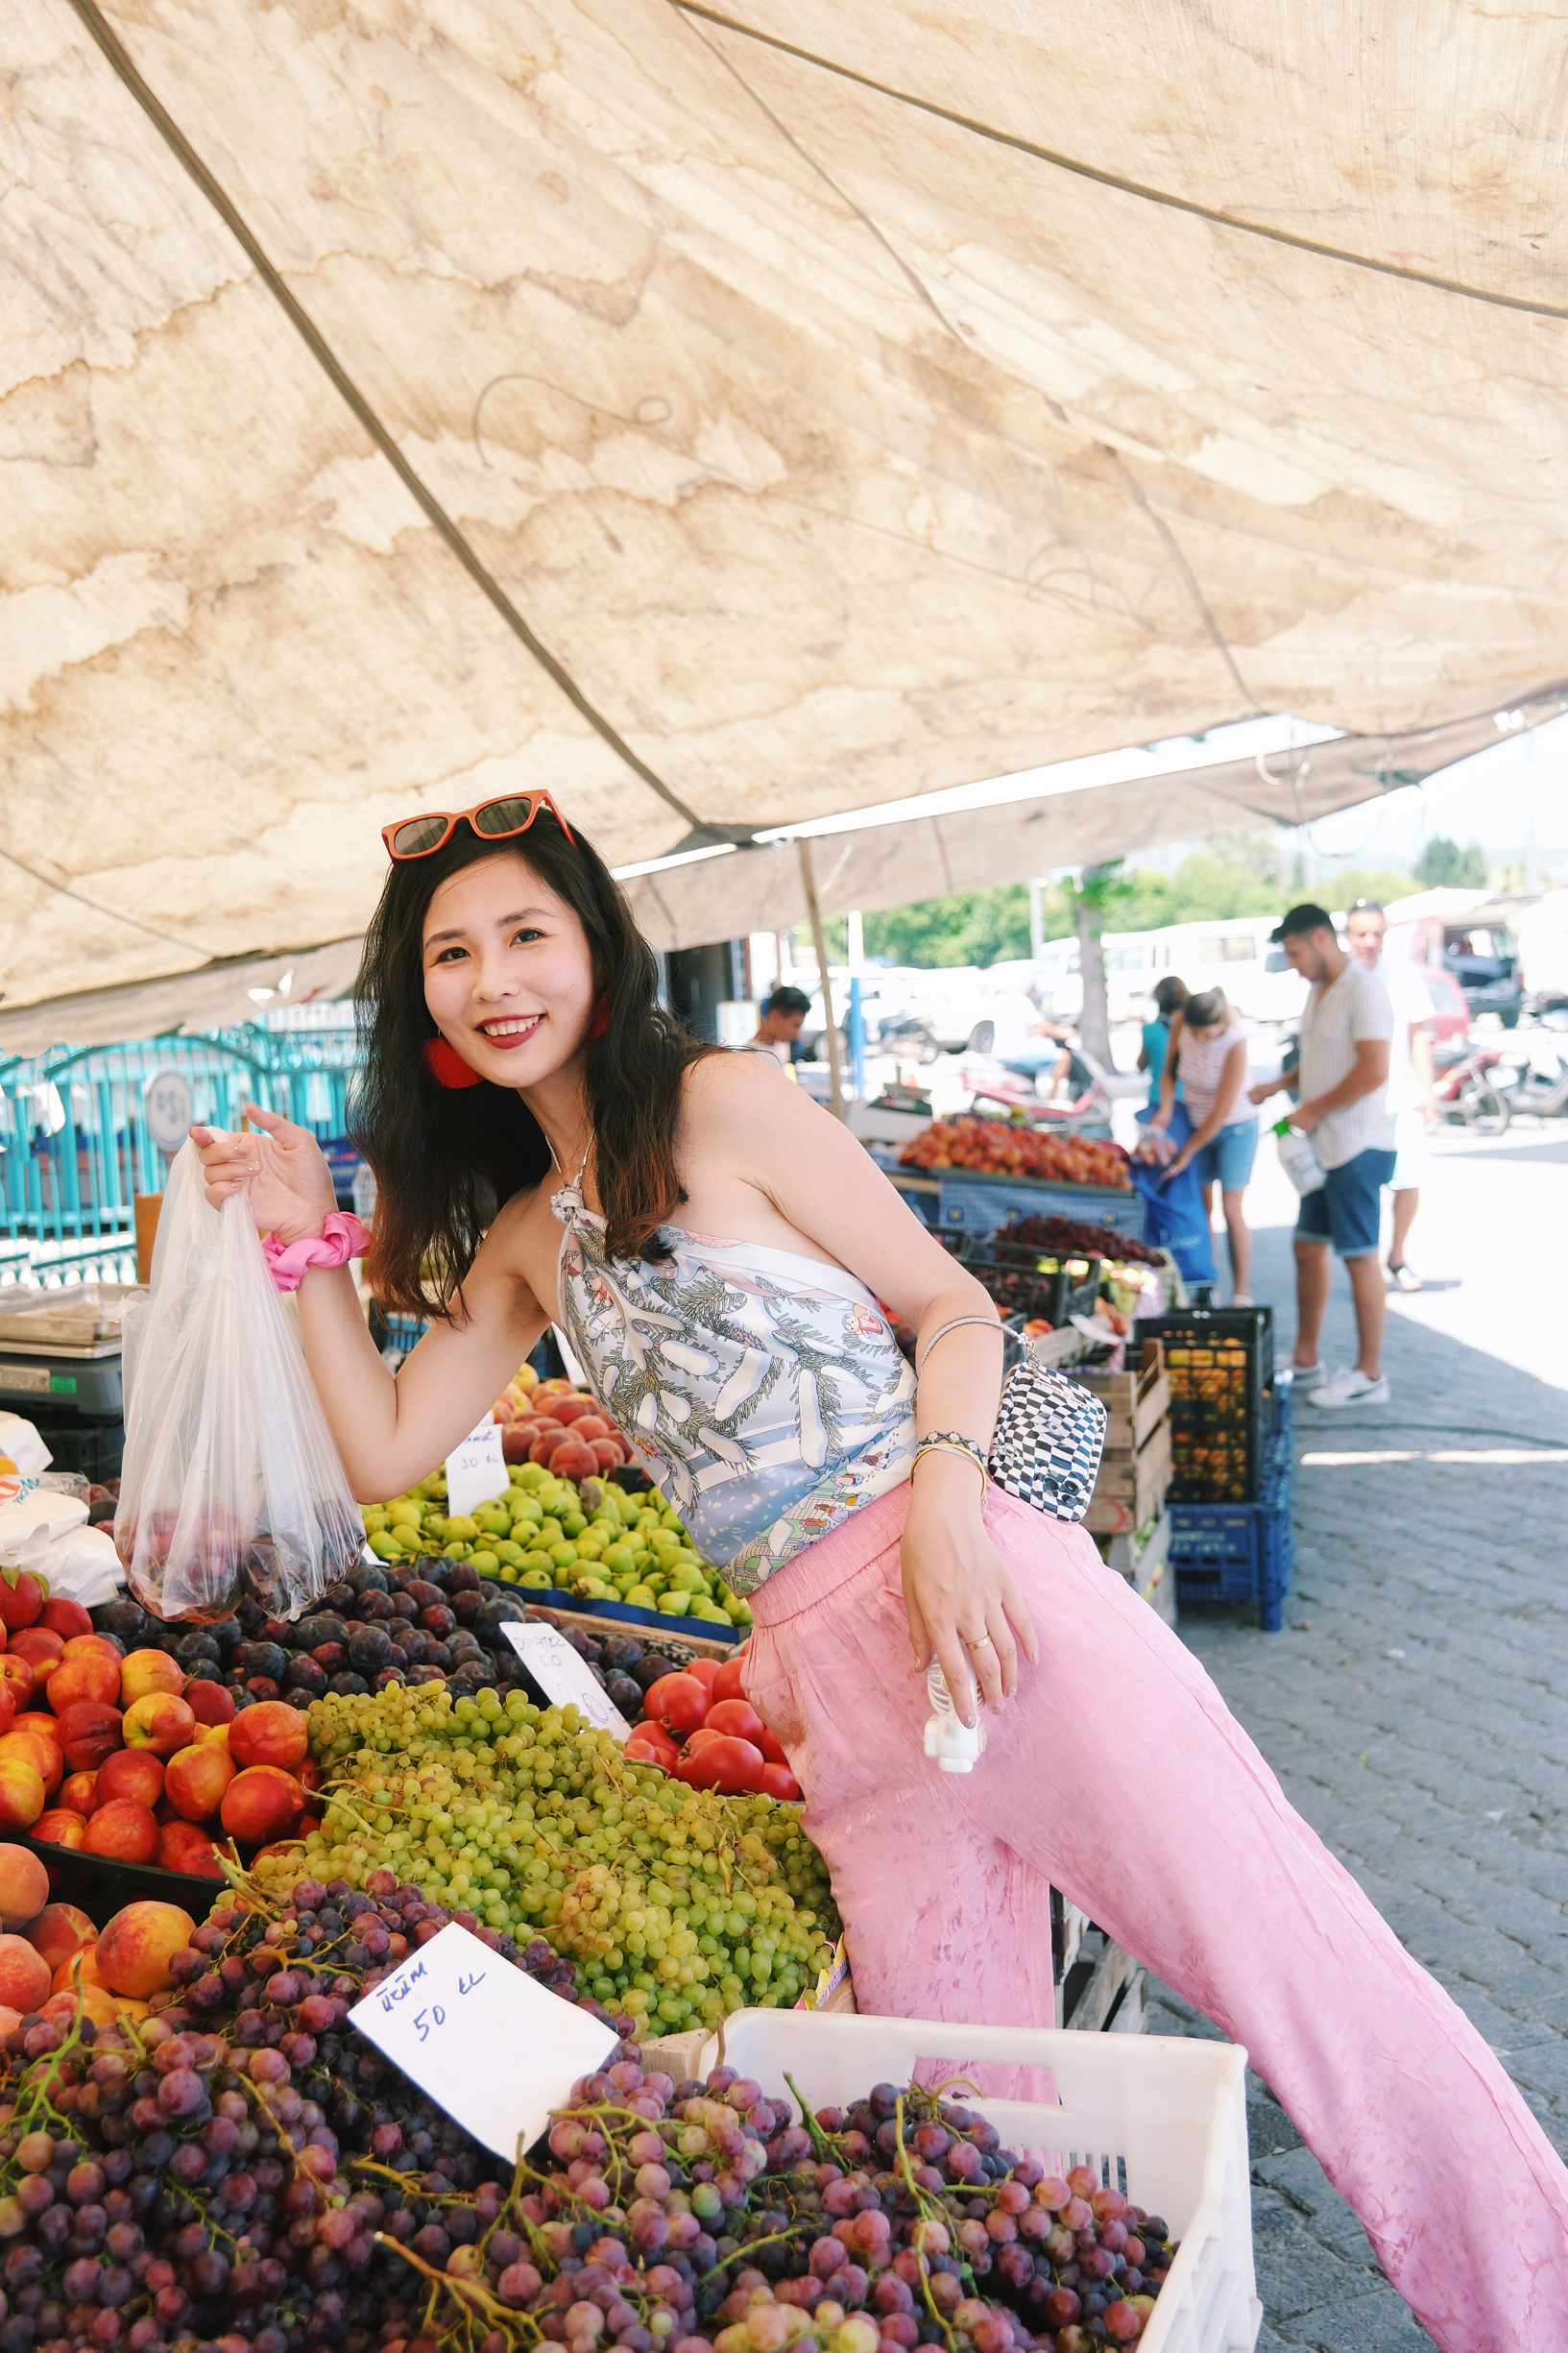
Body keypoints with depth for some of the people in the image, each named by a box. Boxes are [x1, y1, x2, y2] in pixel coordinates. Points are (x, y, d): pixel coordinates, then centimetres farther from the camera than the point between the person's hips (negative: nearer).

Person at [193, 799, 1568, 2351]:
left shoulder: (720, 1104, 0)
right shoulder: (520, 1235, 17)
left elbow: (955, 1307, 0)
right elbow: (385, 1452, 20)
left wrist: (943, 1491, -17)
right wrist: (310, 1241, 13)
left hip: (973, 1593, -5)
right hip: (831, 1681, 5)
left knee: (1292, 1956, -4)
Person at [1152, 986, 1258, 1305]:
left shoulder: (1235, 1045, -27)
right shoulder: (1180, 1025, -13)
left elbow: (1221, 1112, -24)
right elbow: (1169, 1070, 4)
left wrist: (1186, 1152, -18)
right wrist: (1165, 1109, -14)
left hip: (1235, 1129, -5)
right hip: (1197, 1123, 5)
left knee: (1231, 1209, -6)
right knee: (1201, 1209, 3)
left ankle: (1241, 1291, 3)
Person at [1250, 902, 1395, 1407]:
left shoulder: (1363, 990, -15)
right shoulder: (1319, 992, 14)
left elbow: (1373, 1070, -23)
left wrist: (1313, 1109, -17)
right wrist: (1279, 1084, 10)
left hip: (1356, 1147, -10)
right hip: (1322, 1146, 10)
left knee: (1359, 1256, -2)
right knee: (1308, 1249, 12)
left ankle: (1369, 1375, 7)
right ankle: (1305, 1362, 22)